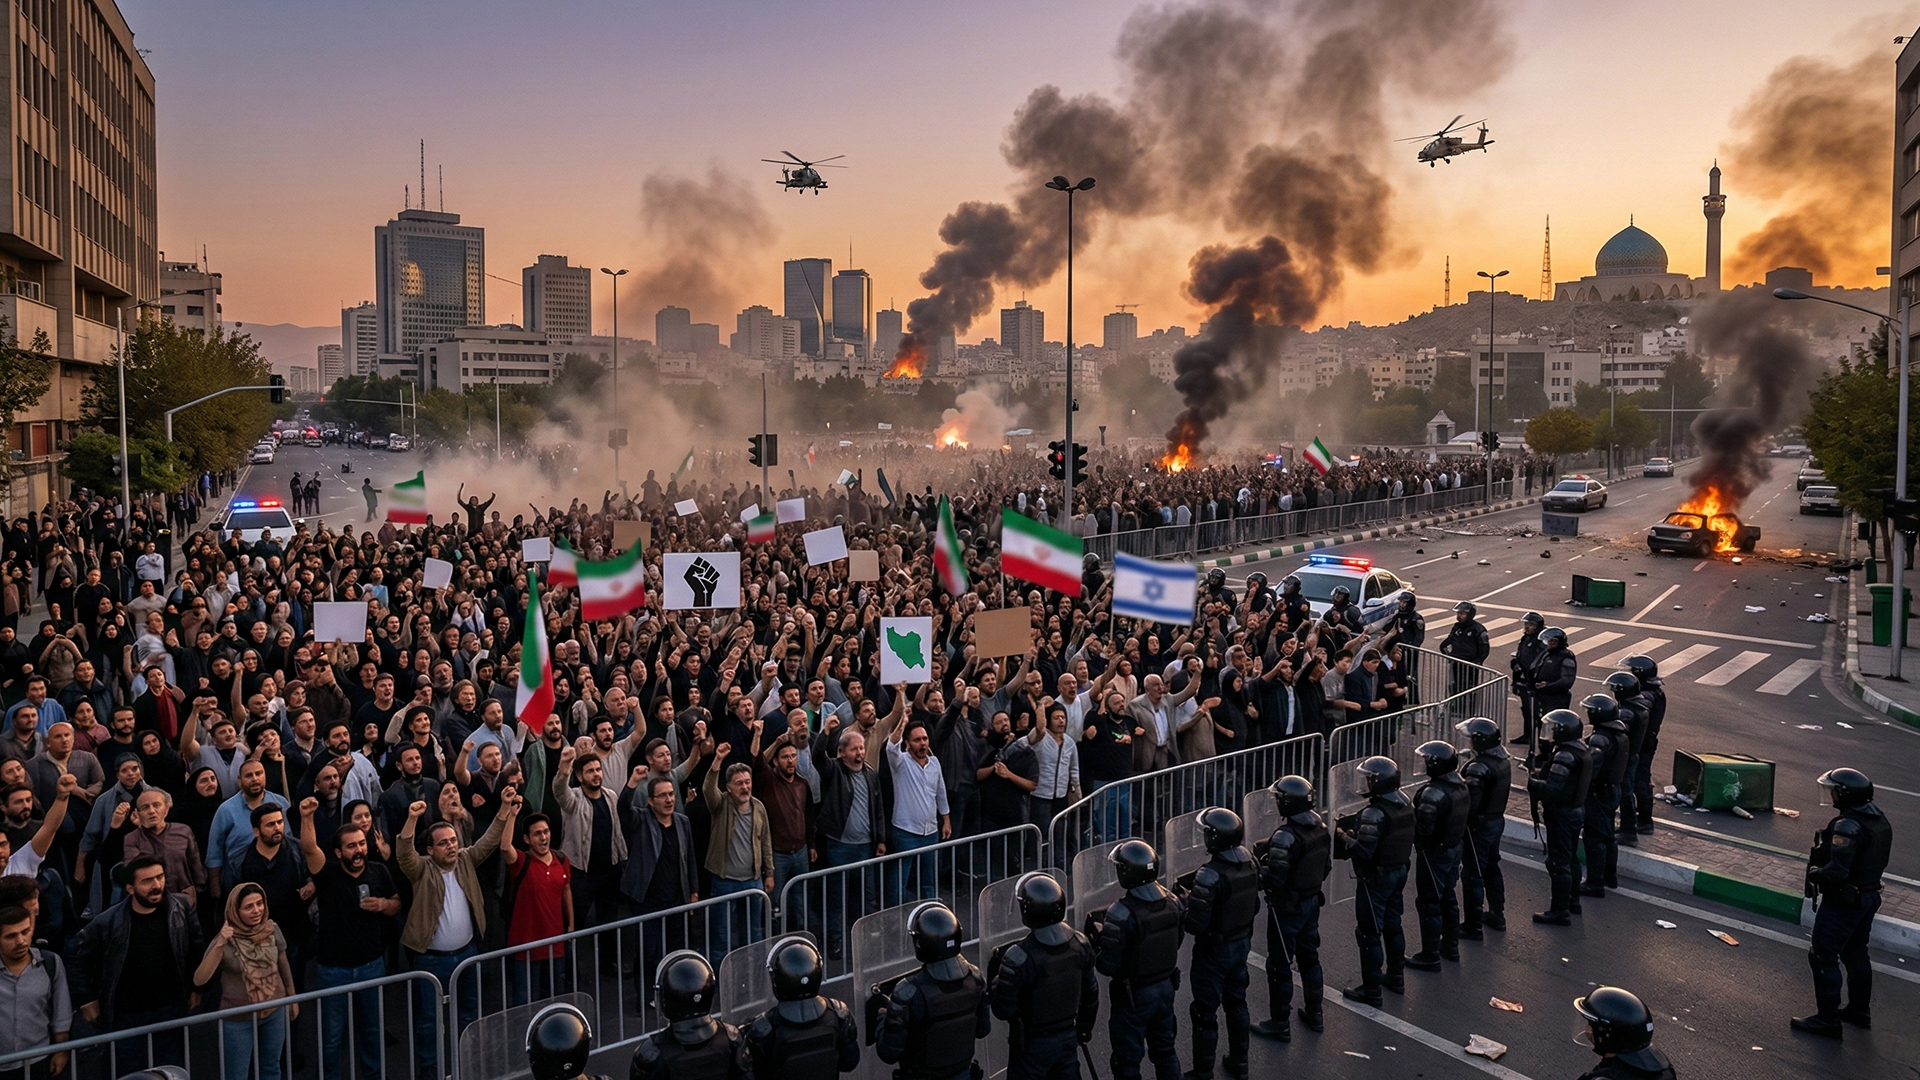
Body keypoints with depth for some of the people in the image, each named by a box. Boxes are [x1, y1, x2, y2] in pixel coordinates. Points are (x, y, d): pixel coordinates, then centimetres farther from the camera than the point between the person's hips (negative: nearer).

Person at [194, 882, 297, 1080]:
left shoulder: (272, 930, -10)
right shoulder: (226, 939, -19)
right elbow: (199, 980, -28)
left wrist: (293, 999, 15)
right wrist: (219, 946, -38)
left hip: (275, 1012, 3)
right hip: (238, 1019, -3)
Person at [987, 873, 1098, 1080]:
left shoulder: (1019, 957, -30)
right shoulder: (1080, 943, -11)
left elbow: (1003, 1010, -20)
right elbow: (1090, 993, 3)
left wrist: (994, 974, -7)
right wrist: (1085, 1028, 20)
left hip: (1031, 1045, -5)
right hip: (1068, 1038, 5)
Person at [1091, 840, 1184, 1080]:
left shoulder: (1121, 914, -30)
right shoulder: (1172, 901, -10)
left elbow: (1107, 966, -25)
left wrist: (1097, 941, -8)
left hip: (1133, 996, -6)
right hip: (1166, 987, 6)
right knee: (1165, 1048, 26)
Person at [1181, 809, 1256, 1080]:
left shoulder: (1210, 876, -30)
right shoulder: (1249, 864, -6)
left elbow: (1195, 924, -28)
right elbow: (1254, 907, 6)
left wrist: (1186, 901, -11)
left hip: (1214, 951, -7)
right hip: (1242, 944, 8)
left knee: (1205, 1012, 8)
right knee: (1237, 1002, 23)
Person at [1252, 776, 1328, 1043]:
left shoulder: (1286, 836, -28)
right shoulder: (1321, 828, -3)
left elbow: (1274, 880, -27)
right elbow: (1326, 867, 8)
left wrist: (1258, 869, -10)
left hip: (1287, 908, -8)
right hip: (1313, 901, 8)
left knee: (1279, 965, 5)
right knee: (1309, 957, 22)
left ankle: (1280, 1023, 15)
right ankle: (1314, 1013, 35)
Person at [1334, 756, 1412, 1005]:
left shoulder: (1374, 813, -28)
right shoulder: (1405, 803, 0)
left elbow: (1363, 851, -29)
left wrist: (1344, 836, -12)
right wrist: (1358, 832, 9)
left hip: (1375, 879, -9)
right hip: (1399, 872, 9)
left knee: (1369, 933, 2)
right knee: (1392, 925, 22)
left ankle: (1371, 990, 10)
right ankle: (1396, 977, 36)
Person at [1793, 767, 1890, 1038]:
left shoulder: (1848, 826, -27)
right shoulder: (1880, 820, 3)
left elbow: (1837, 870, -30)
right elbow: (1878, 861, 13)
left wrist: (1814, 873, -12)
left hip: (1842, 902, -10)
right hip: (1868, 897, 10)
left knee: (1824, 957, 0)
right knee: (1856, 954, 23)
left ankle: (1828, 1020, 5)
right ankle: (1860, 1011, 35)